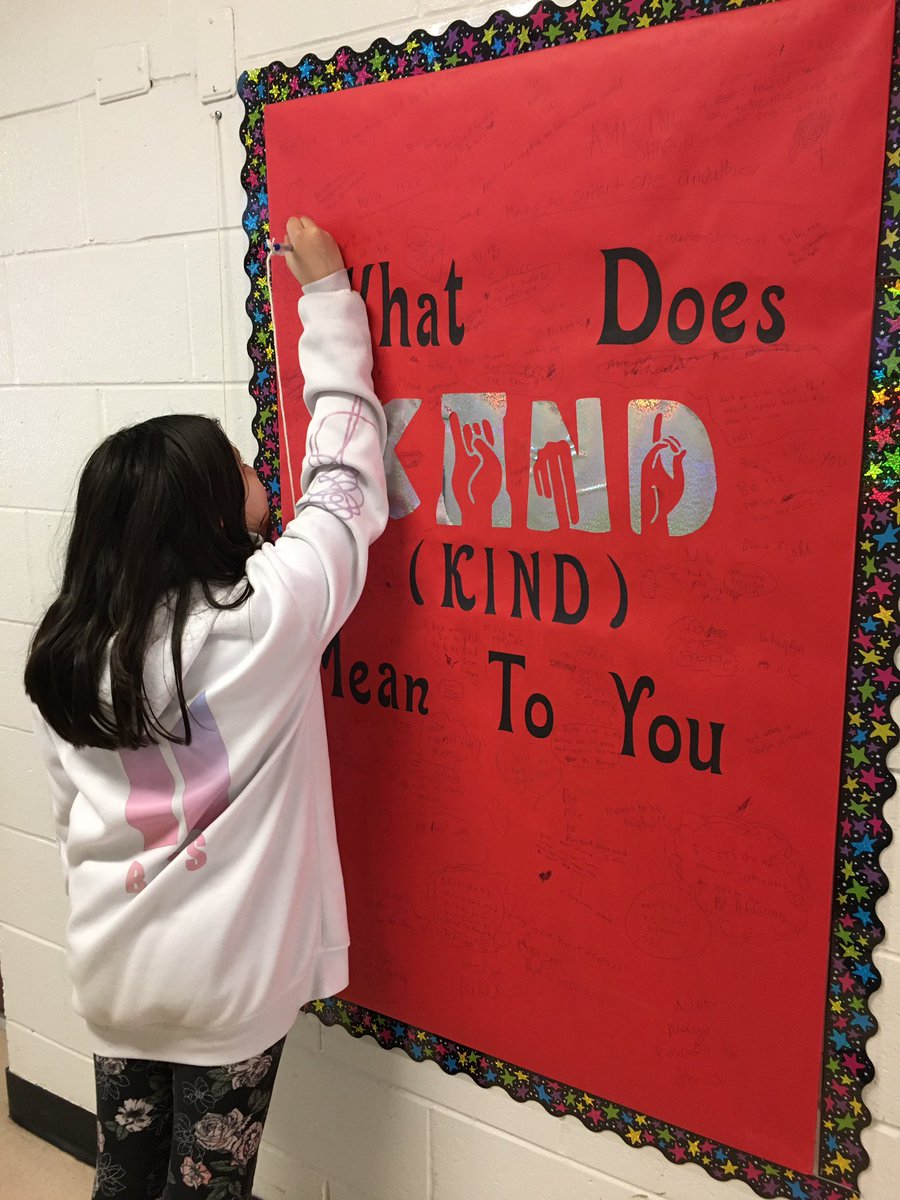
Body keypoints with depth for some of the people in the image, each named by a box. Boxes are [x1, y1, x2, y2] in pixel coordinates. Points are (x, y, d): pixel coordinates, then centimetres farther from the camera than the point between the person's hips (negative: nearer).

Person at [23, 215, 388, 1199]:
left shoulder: (63, 650, -5)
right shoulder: (265, 616, -20)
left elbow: (71, 818, 6)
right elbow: (344, 484, -8)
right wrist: (327, 294, 1)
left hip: (110, 970, 5)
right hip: (229, 979, -4)